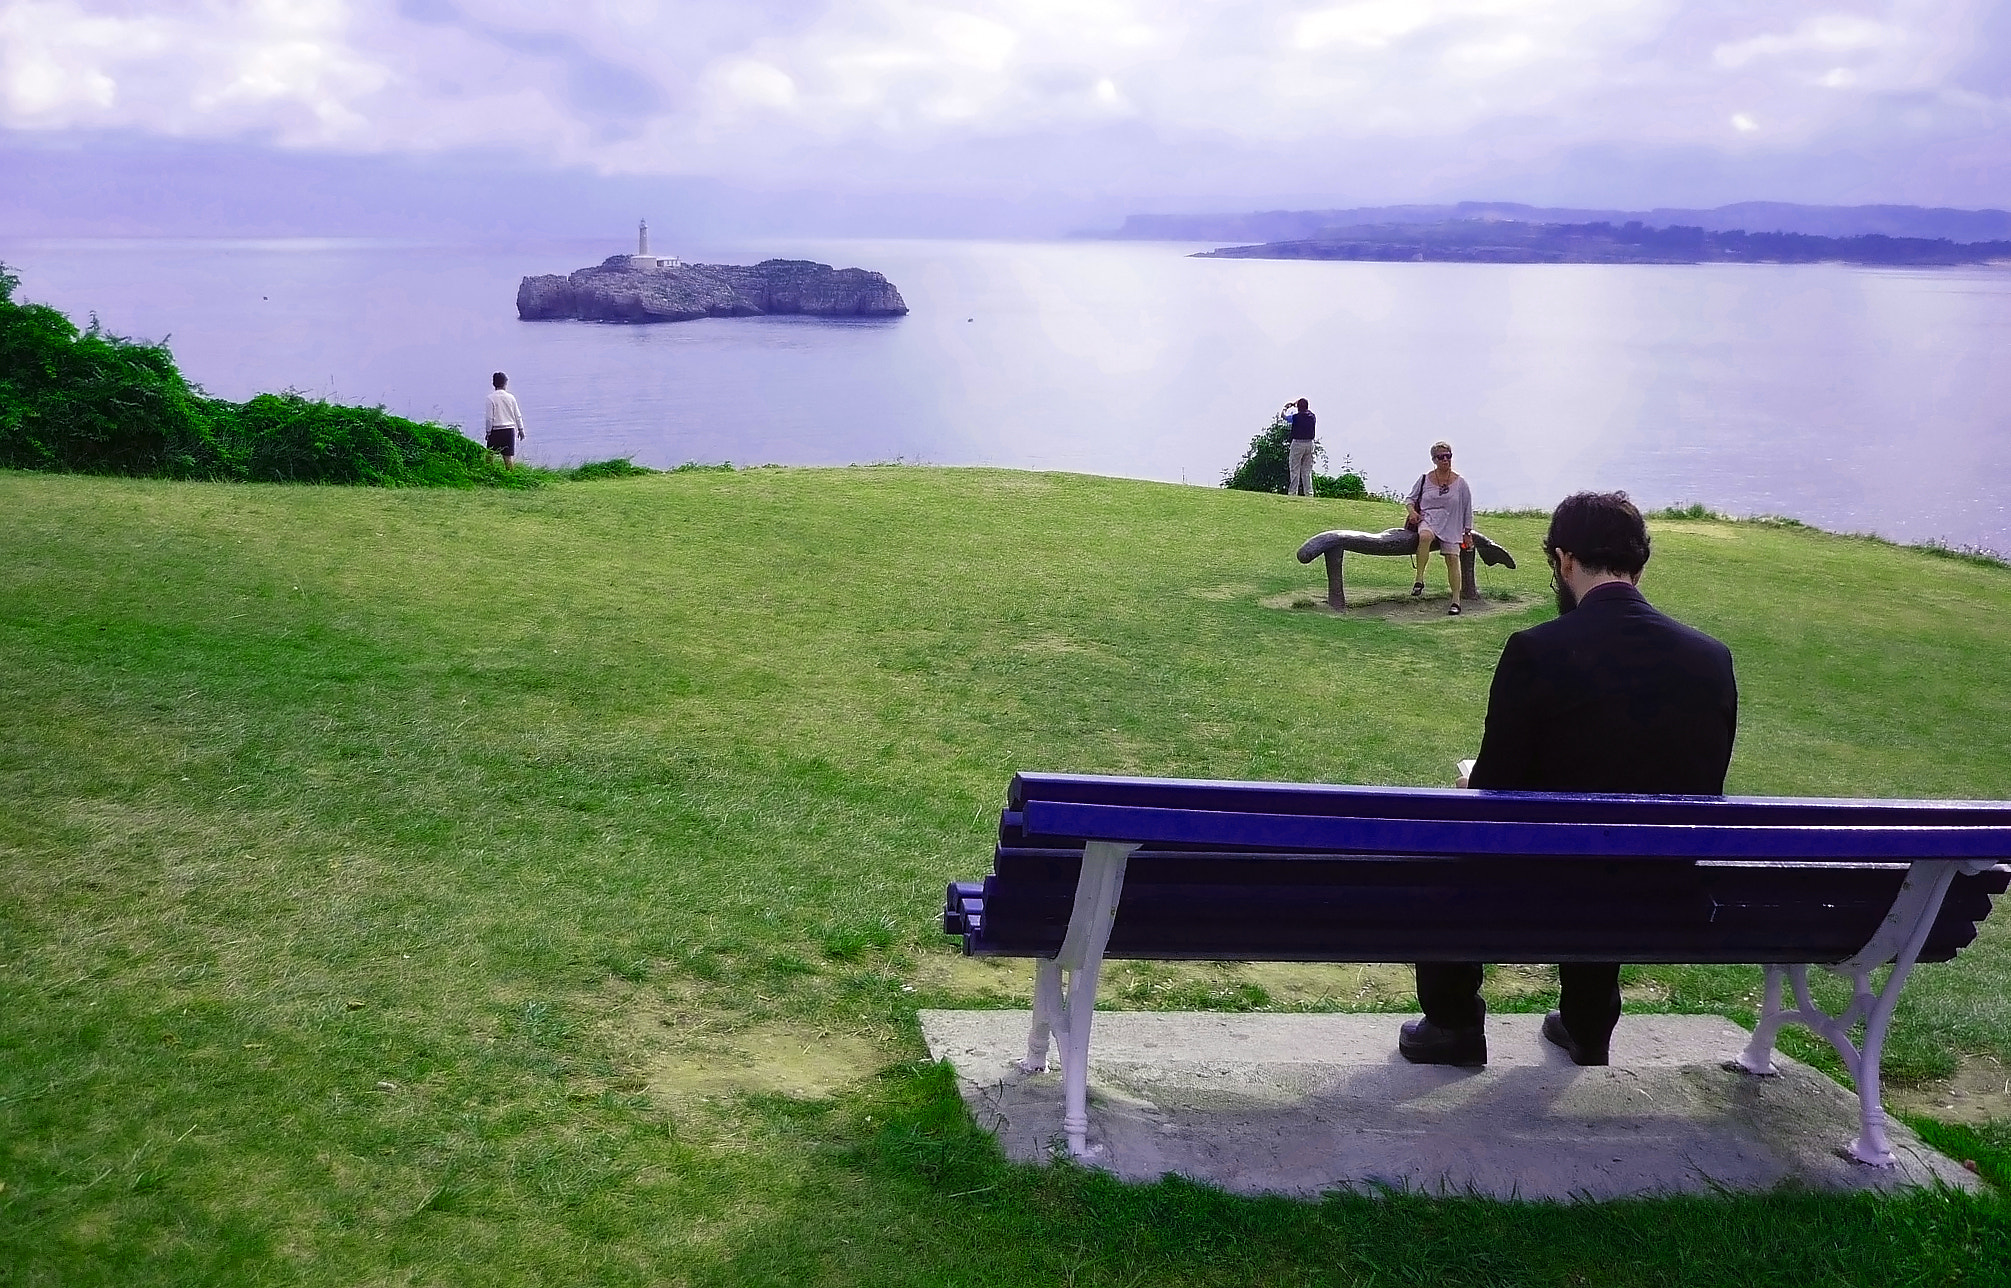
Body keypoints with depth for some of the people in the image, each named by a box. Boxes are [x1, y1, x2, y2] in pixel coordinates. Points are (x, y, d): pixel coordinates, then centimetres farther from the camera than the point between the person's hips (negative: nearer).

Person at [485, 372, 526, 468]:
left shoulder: (491, 398, -8)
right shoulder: (510, 397, 1)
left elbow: (490, 418, -8)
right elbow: (518, 415, 6)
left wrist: (488, 432, 1)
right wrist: (521, 429, 17)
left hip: (496, 429, -3)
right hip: (510, 429, 3)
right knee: (509, 456, 3)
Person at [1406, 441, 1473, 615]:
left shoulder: (1460, 483, 5)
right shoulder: (1425, 479, 5)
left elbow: (1467, 510, 11)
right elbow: (1412, 499, 17)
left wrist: (1467, 532, 9)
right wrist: (1412, 511, -5)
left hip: (1451, 525, 1)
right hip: (1428, 519, -1)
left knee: (1452, 559, -7)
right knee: (1424, 536, -37)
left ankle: (1456, 600, 0)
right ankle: (1419, 580, -34)